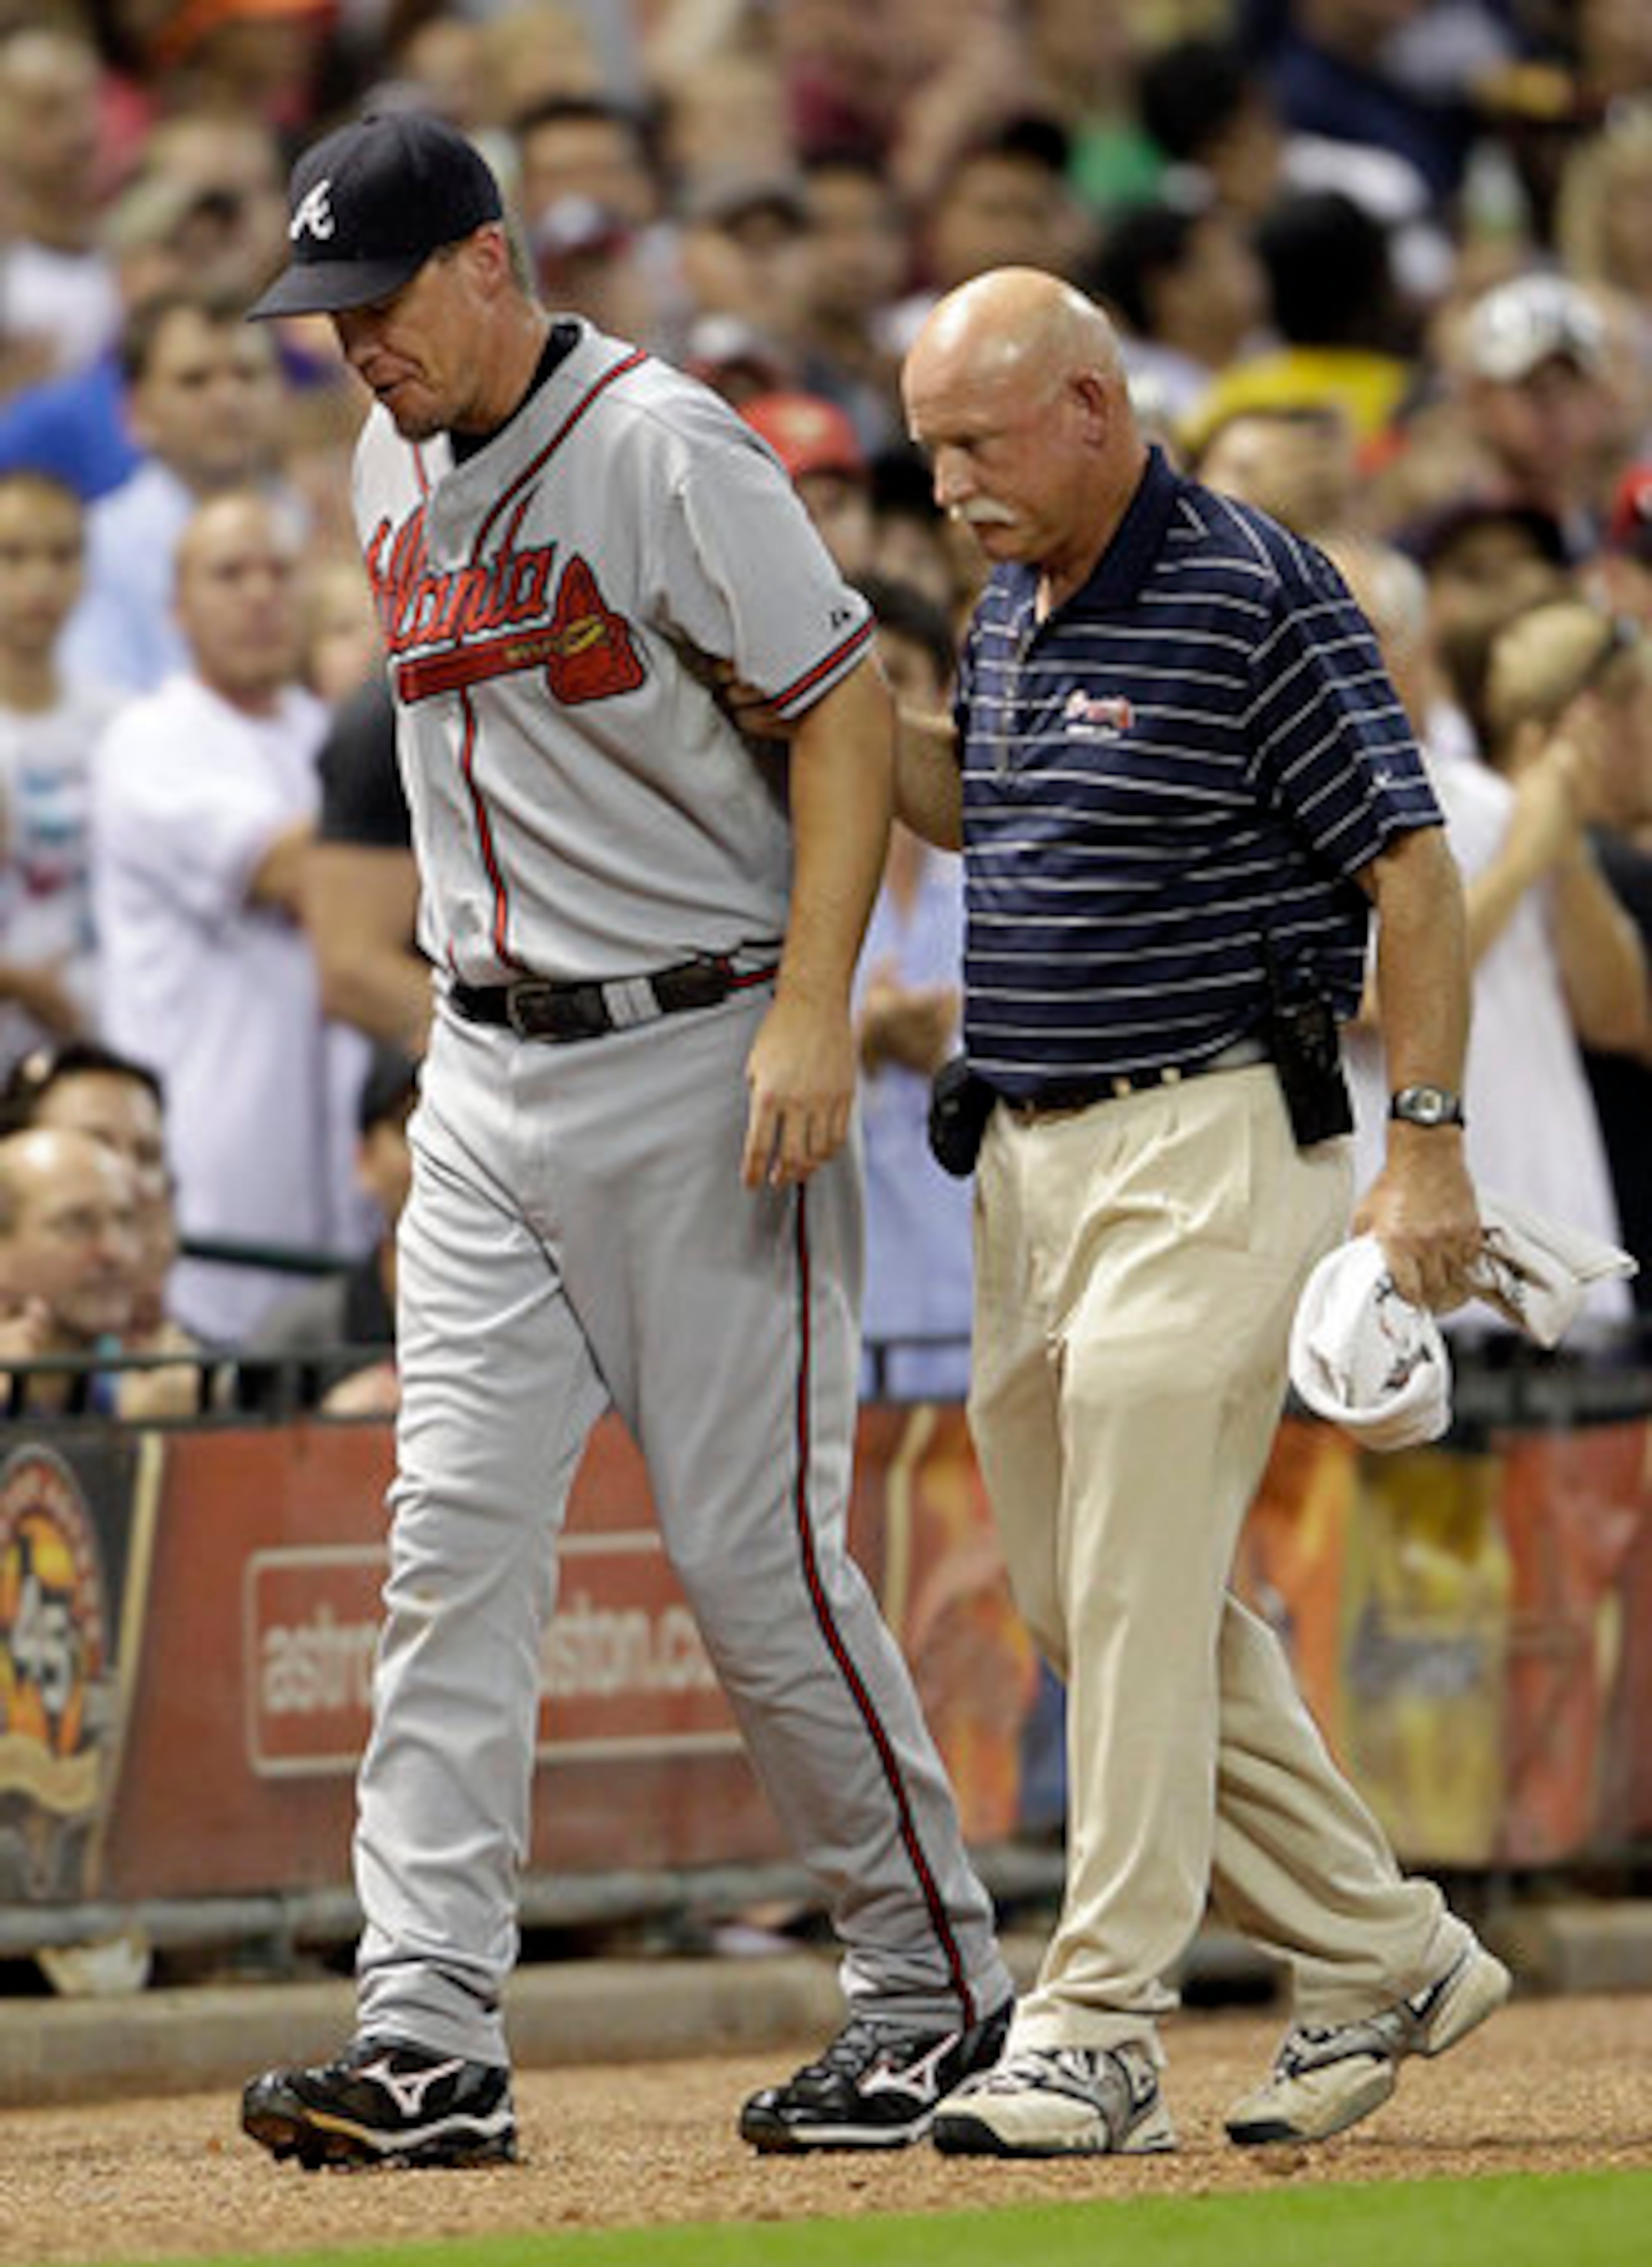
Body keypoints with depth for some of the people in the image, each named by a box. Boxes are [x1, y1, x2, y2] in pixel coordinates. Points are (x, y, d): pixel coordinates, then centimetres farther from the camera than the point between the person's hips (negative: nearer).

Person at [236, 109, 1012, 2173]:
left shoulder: (661, 447, -13)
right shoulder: (393, 471, 10)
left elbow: (847, 702, -14)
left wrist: (811, 1010, -22)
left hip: (702, 1068, -7)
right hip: (488, 1075, 7)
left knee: (753, 1551, -5)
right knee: (456, 1539, -3)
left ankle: (936, 1985, 10)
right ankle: (426, 2040, -7)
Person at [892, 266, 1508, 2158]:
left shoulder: (1256, 598, -13)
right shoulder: (1014, 607, 12)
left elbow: (1410, 868, -13)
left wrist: (1425, 1147, -18)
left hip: (1209, 1146, -9)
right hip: (1028, 1154, 9)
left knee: (1138, 1593, -9)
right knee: (1081, 1594, 11)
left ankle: (1099, 2034, -5)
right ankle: (1381, 1959, 21)